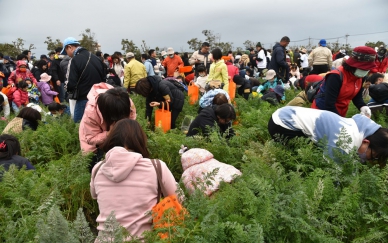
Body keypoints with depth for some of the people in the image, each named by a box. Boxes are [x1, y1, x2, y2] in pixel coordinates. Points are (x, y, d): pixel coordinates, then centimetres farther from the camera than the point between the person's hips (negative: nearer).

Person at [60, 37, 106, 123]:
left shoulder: (75, 60, -13)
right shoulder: (96, 58, 8)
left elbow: (71, 84, -15)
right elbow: (104, 77, 13)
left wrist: (69, 89, 6)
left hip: (84, 99, -7)